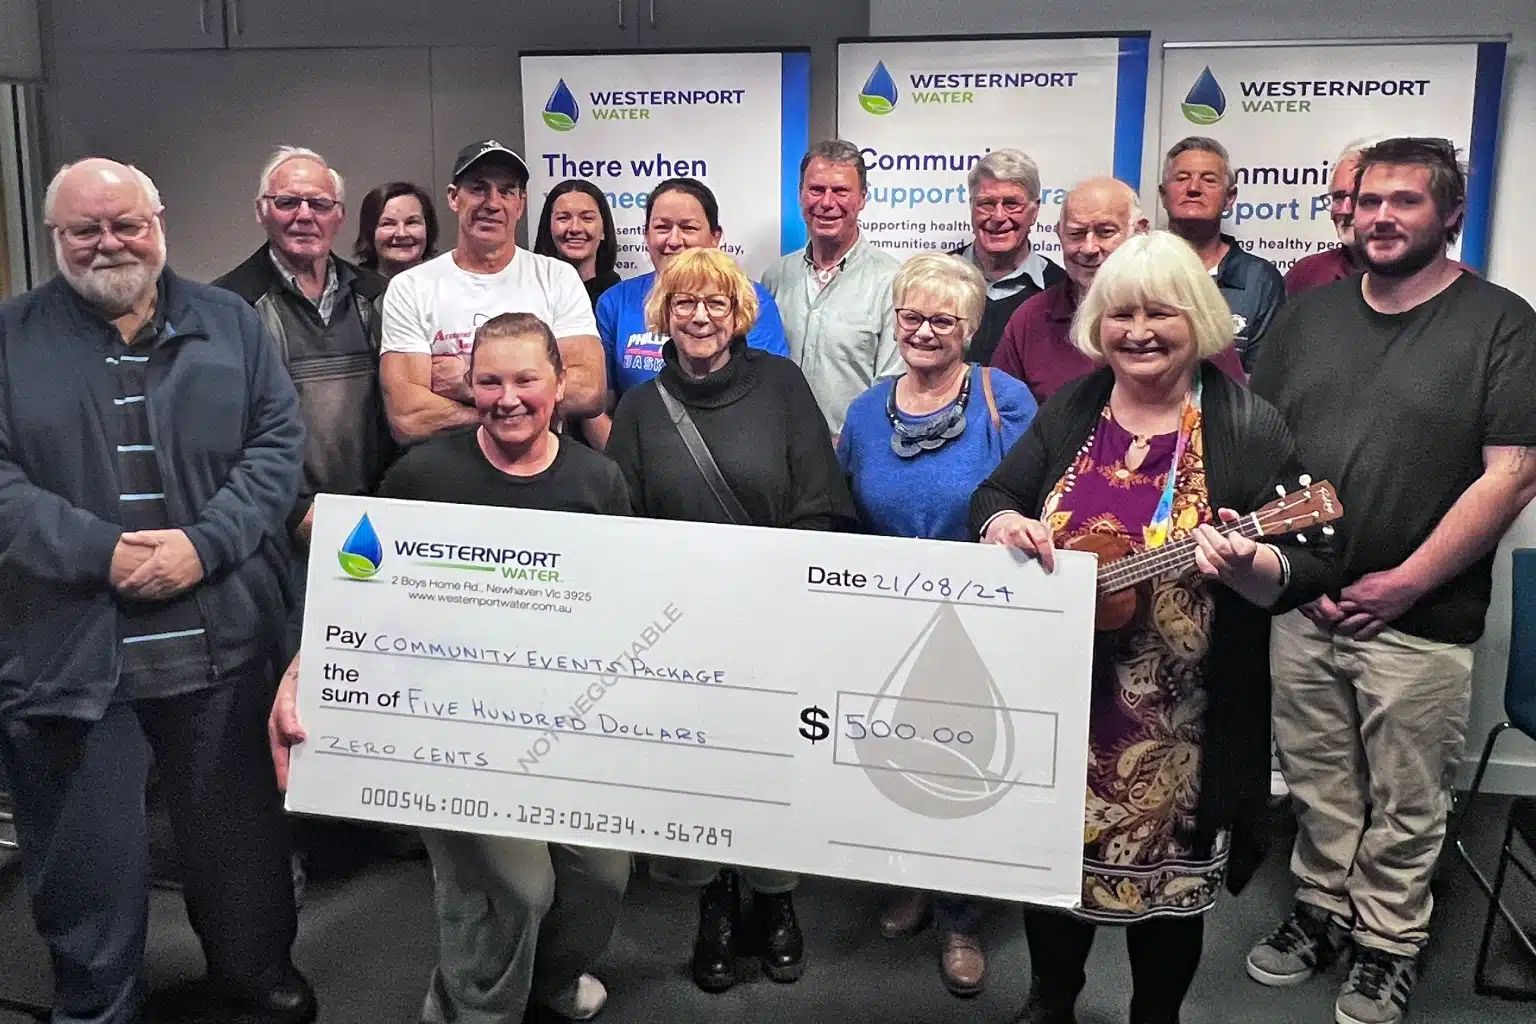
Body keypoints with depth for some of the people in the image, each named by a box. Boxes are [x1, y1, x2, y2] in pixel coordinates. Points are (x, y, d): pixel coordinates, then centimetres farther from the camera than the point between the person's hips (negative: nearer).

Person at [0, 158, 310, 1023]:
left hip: (224, 646, 1)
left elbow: (280, 443, 1)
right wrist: (100, 553, -16)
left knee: (243, 840, 15)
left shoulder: (228, 324, 8)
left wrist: (205, 544, -14)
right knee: (88, 871, 11)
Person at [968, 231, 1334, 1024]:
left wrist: (1247, 566, -33)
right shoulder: (1070, 412, 5)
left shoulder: (1246, 426, -9)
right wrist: (1005, 524, -18)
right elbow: (991, 495, 6)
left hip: (1178, 718, -3)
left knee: (1166, 871, 13)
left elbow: (1309, 564, -11)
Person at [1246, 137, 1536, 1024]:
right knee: (1318, 785, 16)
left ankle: (1389, 944, 28)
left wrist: (1403, 584, -13)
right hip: (1303, 608, 4)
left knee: (1404, 808, 10)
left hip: (1419, 621, -3)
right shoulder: (1311, 314, 8)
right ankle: (1322, 908, 35)